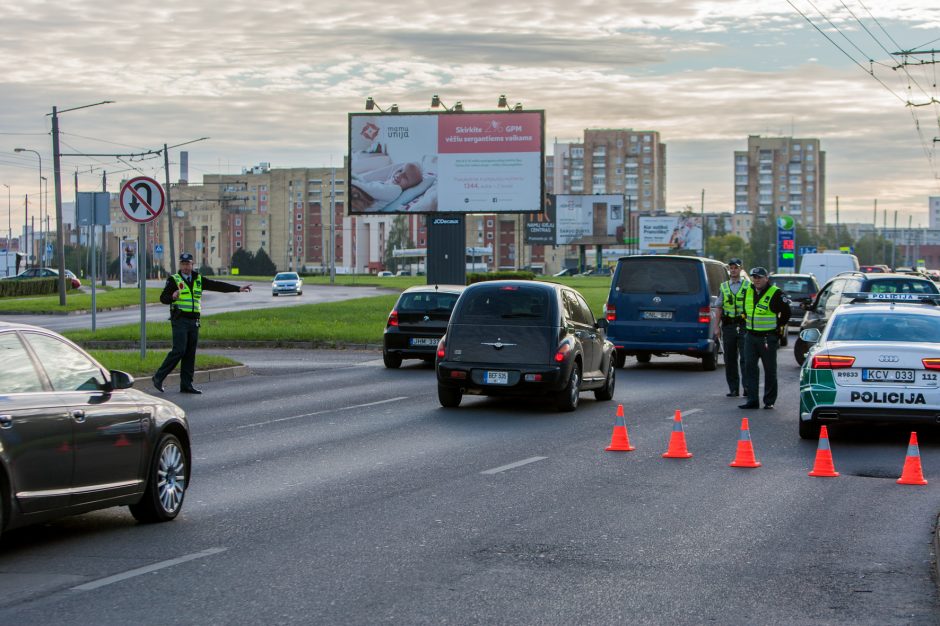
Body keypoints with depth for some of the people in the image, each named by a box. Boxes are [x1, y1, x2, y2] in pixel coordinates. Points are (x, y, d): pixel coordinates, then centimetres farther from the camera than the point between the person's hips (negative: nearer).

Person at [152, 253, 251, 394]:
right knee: (179, 351, -15)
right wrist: (172, 297, -28)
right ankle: (158, 377, -7)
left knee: (190, 353, 4)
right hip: (179, 320, -6)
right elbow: (163, 298, -6)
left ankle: (186, 385, 7)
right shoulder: (174, 280, -1)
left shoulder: (199, 280, 13)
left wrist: (238, 288, 8)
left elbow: (218, 285, 12)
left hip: (193, 322, 6)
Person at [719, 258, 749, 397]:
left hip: (744, 325, -3)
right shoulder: (724, 286, 13)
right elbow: (719, 307, 13)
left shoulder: (748, 285, 5)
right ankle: (733, 389, 10)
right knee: (730, 359, 4)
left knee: (745, 358, -9)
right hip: (728, 326, 3)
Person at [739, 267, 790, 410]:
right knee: (749, 367, -1)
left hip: (768, 338, -5)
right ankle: (752, 400, 1)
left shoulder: (775, 293, -9)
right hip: (750, 337, 5)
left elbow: (786, 312, -4)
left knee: (770, 370, 4)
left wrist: (778, 326, 0)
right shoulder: (748, 292, 9)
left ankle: (769, 401, 11)